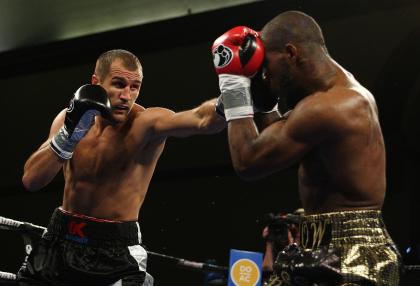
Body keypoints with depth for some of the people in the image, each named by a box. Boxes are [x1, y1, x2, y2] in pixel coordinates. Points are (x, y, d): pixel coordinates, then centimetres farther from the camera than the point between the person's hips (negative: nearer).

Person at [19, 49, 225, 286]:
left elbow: (202, 120, -34)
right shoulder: (68, 118, -1)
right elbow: (31, 181, -10)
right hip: (61, 239, 4)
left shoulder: (146, 123, -15)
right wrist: (69, 133, -21)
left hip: (116, 248, -4)